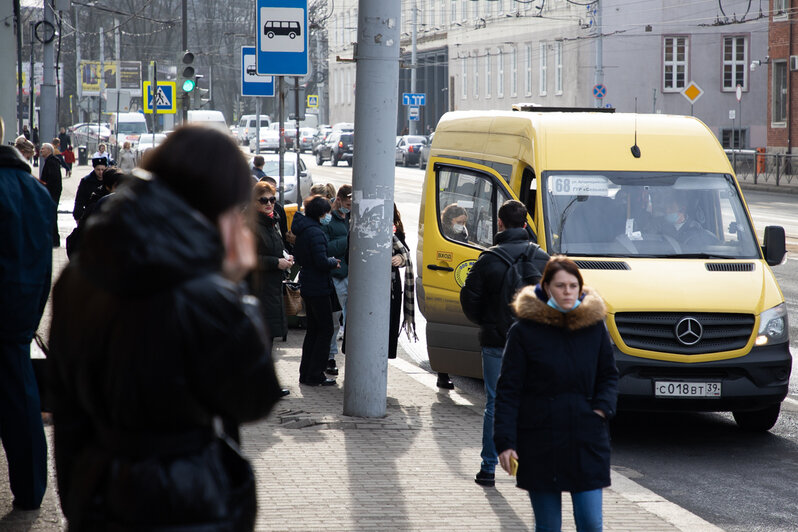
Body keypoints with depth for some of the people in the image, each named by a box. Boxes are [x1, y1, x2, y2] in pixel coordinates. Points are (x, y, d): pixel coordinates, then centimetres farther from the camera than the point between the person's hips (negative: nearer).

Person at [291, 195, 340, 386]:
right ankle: (315, 375, -1)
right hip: (318, 288, -10)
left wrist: (329, 261, 14)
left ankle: (306, 373, 20)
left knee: (313, 329, 17)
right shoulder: (315, 232, -20)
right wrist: (334, 262, -5)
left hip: (307, 287, 10)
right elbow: (321, 262, -25)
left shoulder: (302, 230, 10)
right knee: (325, 330, -2)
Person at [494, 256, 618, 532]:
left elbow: (609, 375, 17)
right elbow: (508, 390, -4)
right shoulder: (524, 331, -5)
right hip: (540, 442, -2)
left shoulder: (594, 326, 4)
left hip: (587, 442, 2)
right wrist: (504, 442, -10)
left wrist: (602, 409, -3)